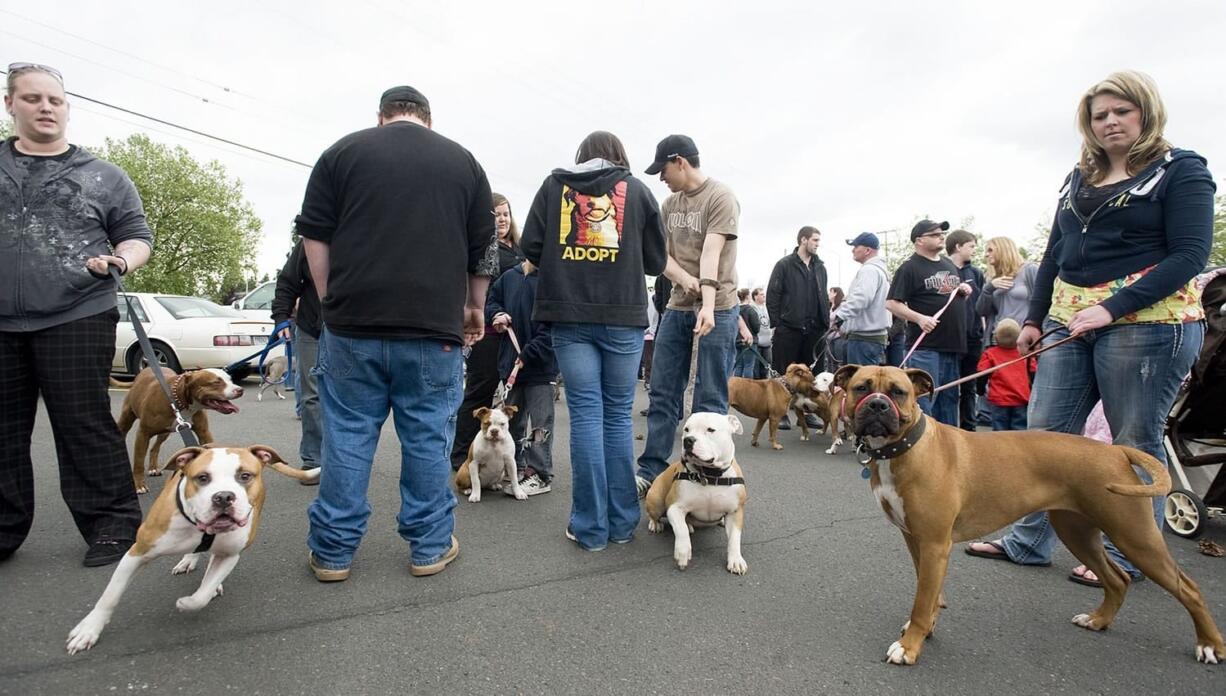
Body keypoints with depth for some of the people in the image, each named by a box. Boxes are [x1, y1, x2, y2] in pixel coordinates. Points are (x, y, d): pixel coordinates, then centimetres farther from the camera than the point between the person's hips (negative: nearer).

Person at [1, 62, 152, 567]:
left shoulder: (103, 176, 10)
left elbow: (137, 237, 8)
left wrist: (120, 260, -12)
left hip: (76, 321, -3)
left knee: (85, 429, -1)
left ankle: (113, 525, 7)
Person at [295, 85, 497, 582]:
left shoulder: (343, 152, 8)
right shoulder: (463, 161, 11)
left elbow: (314, 235, 5)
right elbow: (484, 249, 13)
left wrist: (331, 302, 12)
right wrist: (474, 307, 24)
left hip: (354, 324, 0)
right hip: (434, 328, 0)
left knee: (347, 436, 8)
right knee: (428, 438, 8)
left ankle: (333, 551, 17)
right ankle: (430, 547, 18)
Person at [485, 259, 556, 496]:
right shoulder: (509, 277, 6)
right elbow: (491, 301, 21)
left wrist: (528, 355, -18)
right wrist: (497, 314, -2)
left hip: (541, 364, -6)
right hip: (510, 361, 6)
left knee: (540, 421, 3)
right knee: (512, 419, 16)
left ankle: (540, 474, 12)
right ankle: (516, 466, 31)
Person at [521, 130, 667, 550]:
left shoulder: (554, 185, 10)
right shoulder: (637, 190, 8)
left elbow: (532, 246, 4)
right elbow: (656, 262, 8)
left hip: (570, 315, 0)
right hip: (623, 316, 0)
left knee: (585, 415, 2)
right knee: (618, 415, 7)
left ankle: (590, 527, 4)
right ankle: (622, 522, 13)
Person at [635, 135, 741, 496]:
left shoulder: (720, 197, -8)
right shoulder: (670, 203, 13)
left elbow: (711, 254, -20)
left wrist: (707, 306, -31)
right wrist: (683, 278, -14)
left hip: (717, 310, -7)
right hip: (676, 308, 7)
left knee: (709, 400, -1)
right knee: (662, 393, 7)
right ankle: (651, 470, 16)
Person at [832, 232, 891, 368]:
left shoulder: (869, 270, -13)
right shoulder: (879, 269, 22)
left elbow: (861, 298, -29)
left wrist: (840, 315, -34)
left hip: (864, 337, -11)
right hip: (874, 335, 11)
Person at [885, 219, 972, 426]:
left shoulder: (949, 265, 17)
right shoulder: (910, 268, -6)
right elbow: (892, 303, -11)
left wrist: (964, 291, 7)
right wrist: (920, 318, -22)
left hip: (953, 345, 8)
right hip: (925, 345, -8)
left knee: (949, 398, 15)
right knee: (924, 399, -7)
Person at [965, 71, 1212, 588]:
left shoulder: (1181, 170, -1)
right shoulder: (1078, 179, 16)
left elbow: (1190, 254, -11)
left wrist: (1112, 308, -21)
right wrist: (1033, 319, 11)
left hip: (1146, 322, -6)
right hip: (1068, 321, 6)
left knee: (1135, 443, 2)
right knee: (1045, 431, 4)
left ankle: (1127, 557, 16)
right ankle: (1029, 542, 14)